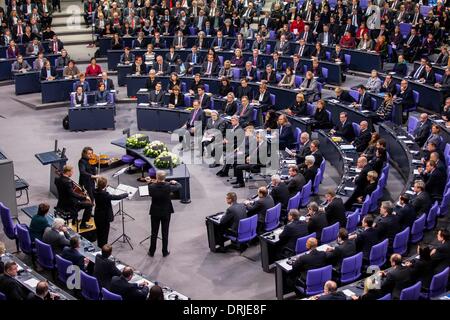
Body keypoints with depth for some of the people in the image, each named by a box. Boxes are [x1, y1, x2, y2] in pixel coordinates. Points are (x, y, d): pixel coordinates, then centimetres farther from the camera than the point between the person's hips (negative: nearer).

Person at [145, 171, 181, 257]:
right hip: (166, 212, -1)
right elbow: (179, 186, -3)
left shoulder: (152, 187, -19)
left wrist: (150, 183, 8)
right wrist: (174, 182, 16)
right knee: (165, 232, 12)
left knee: (154, 233, 14)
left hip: (155, 212, 1)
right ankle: (165, 252, 21)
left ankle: (151, 252, 23)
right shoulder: (168, 187, -20)